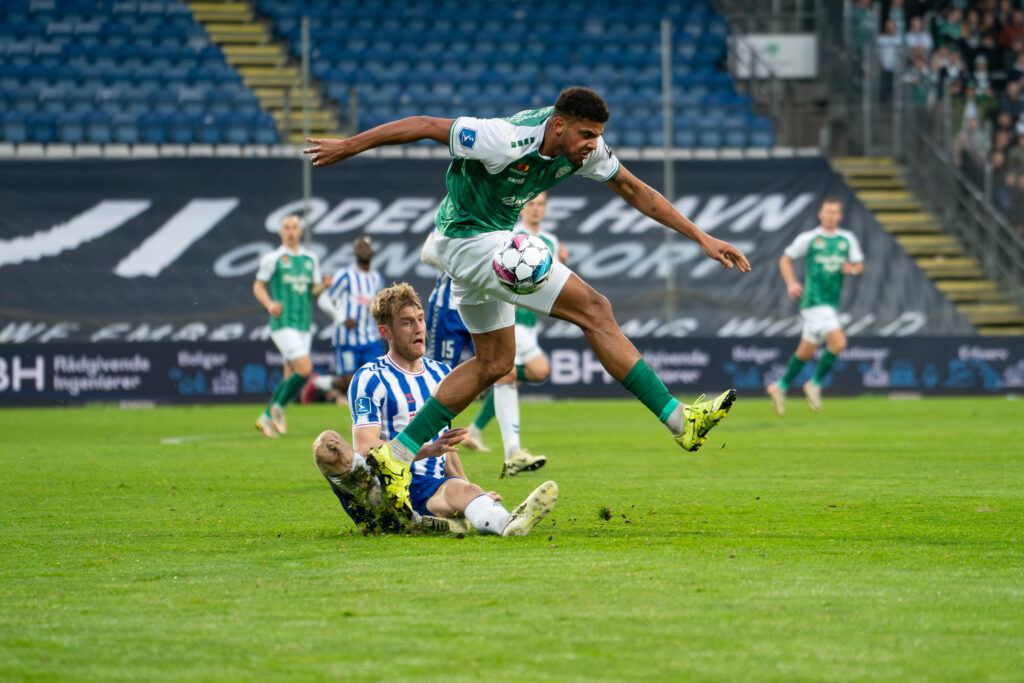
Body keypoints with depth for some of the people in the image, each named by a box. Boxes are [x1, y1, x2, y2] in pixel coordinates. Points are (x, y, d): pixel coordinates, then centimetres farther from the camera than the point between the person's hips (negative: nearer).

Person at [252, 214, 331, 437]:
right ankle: (279, 406, 0)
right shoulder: (272, 258, -2)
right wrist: (269, 304, -14)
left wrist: (324, 285, -6)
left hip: (304, 324, 6)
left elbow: (314, 290, 17)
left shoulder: (310, 259, 13)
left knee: (291, 376, 7)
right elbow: (258, 286, 3)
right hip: (283, 323, -6)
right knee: (304, 368, -19)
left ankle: (267, 417, 20)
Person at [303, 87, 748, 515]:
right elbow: (426, 126, -21)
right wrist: (347, 147, -12)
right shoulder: (506, 141, -29)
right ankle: (679, 420, -14)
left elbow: (636, 192, 5)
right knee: (594, 311, -14)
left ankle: (398, 453, 16)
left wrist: (702, 238, 3)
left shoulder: (584, 148, -6)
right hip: (473, 240, -10)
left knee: (494, 362, 15)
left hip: (490, 243, 10)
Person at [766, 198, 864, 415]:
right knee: (838, 343, -19)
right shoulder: (808, 239, -1)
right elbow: (785, 259, 7)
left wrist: (851, 268, -10)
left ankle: (781, 387, 28)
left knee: (806, 351, 12)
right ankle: (815, 384, -2)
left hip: (832, 303, 6)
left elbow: (859, 266, 14)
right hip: (814, 299, -6)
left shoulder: (847, 240, 10)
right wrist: (791, 283, -8)